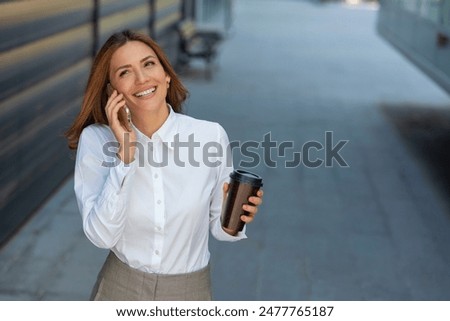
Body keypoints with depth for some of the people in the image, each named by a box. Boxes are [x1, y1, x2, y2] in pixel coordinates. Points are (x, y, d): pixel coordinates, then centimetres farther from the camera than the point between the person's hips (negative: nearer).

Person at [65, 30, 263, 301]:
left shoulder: (211, 136, -14)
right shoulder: (96, 139, -14)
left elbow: (216, 226, -2)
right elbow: (102, 236, -21)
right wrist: (126, 152, -26)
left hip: (190, 291, 1)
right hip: (120, 288, -1)